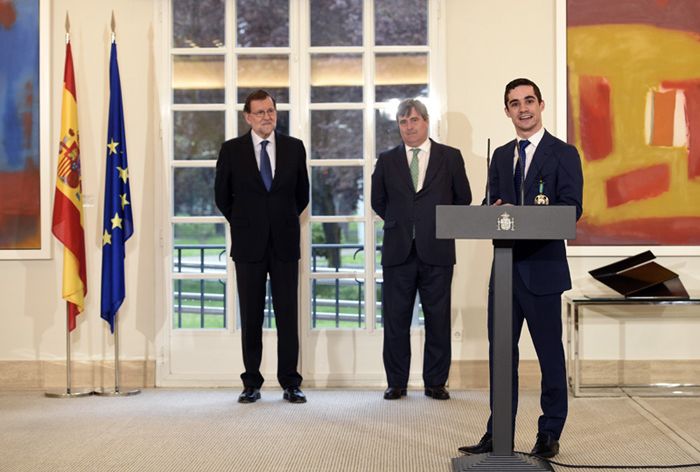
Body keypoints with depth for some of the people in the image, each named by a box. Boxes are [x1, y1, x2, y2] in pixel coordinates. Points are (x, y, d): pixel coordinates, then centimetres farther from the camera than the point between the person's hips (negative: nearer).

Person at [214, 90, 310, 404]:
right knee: (251, 317, 4)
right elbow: (222, 195, 11)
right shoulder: (232, 150, 2)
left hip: (284, 244, 1)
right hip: (248, 245, 0)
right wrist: (243, 224, 12)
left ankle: (290, 384, 8)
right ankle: (251, 384, 12)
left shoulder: (294, 148, 5)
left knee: (288, 316, 2)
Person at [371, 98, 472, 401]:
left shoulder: (450, 157, 6)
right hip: (398, 251, 1)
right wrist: (397, 222, 11)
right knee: (395, 319, 3)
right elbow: (378, 201, 18)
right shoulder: (387, 161, 10)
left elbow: (463, 198, 11)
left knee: (438, 319, 2)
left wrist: (443, 224, 8)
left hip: (436, 250, -1)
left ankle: (435, 383, 12)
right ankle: (396, 383, 13)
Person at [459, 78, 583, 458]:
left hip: (542, 268, -5)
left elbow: (571, 208, -11)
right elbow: (491, 204, 13)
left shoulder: (563, 154, -1)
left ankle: (549, 435, 15)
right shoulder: (501, 156, 16)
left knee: (550, 353, 4)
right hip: (505, 267, 5)